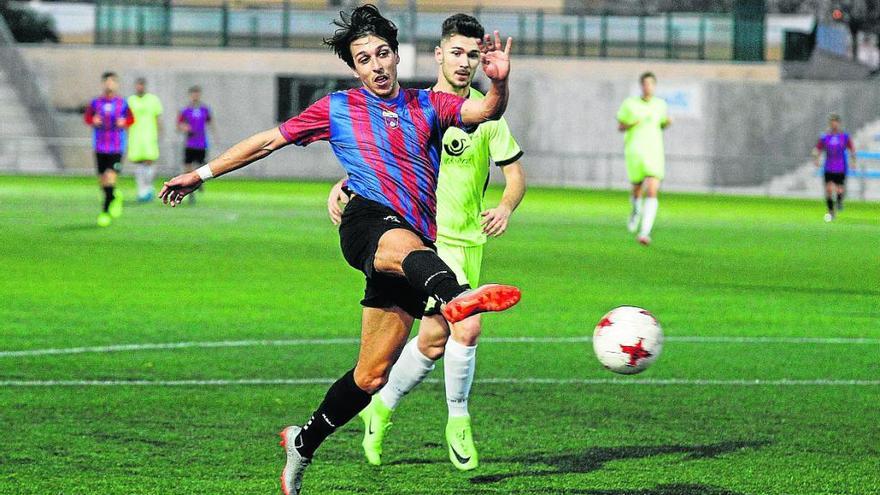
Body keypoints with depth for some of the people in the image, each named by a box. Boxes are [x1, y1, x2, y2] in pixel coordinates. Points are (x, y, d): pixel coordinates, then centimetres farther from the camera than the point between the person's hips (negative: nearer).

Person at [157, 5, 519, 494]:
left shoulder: (428, 106, 16)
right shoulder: (338, 109, 14)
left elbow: (485, 112, 0)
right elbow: (269, 141, 20)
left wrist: (499, 83, -22)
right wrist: (203, 173, 22)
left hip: (416, 243, 3)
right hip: (368, 221, -3)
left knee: (371, 375, 3)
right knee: (407, 244, -42)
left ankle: (304, 443, 24)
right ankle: (455, 295, -77)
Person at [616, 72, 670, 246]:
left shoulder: (660, 104, 9)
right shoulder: (629, 103, 2)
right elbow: (619, 127, 9)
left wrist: (667, 122, 1)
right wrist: (631, 124, -12)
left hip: (655, 153, 0)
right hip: (634, 151, 0)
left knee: (652, 192, -16)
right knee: (638, 190, 11)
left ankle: (645, 232, -21)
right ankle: (636, 211, 49)